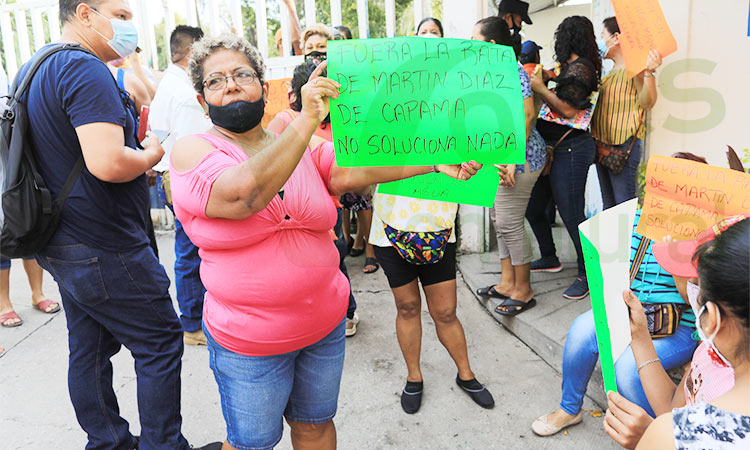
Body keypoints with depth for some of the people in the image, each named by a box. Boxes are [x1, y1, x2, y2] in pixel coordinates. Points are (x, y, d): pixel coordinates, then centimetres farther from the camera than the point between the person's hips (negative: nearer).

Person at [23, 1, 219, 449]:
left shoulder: (35, 68, 14)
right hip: (103, 251, -10)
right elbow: (107, 163, -31)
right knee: (161, 344, 3)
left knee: (89, 348, 18)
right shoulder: (85, 69, -19)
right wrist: (151, 155, -12)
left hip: (61, 244, 10)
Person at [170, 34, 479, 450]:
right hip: (248, 343, -3)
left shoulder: (306, 149, 4)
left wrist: (436, 163, -24)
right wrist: (307, 121, -31)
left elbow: (353, 170, -12)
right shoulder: (191, 151, -9)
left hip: (325, 323, 4)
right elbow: (241, 195, -29)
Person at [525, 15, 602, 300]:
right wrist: (546, 78, 17)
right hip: (553, 149, 10)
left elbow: (568, 110, -16)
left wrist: (540, 88, -14)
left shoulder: (580, 67, -12)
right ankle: (549, 258, 33)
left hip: (571, 150, -10)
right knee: (533, 207, 15)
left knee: (571, 213, -7)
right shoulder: (574, 66, 17)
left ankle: (587, 274, 8)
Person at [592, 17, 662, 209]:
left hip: (624, 146, -9)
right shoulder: (611, 72, 19)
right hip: (602, 145, 9)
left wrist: (649, 72, -34)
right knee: (608, 204, 15)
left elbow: (647, 103, -21)